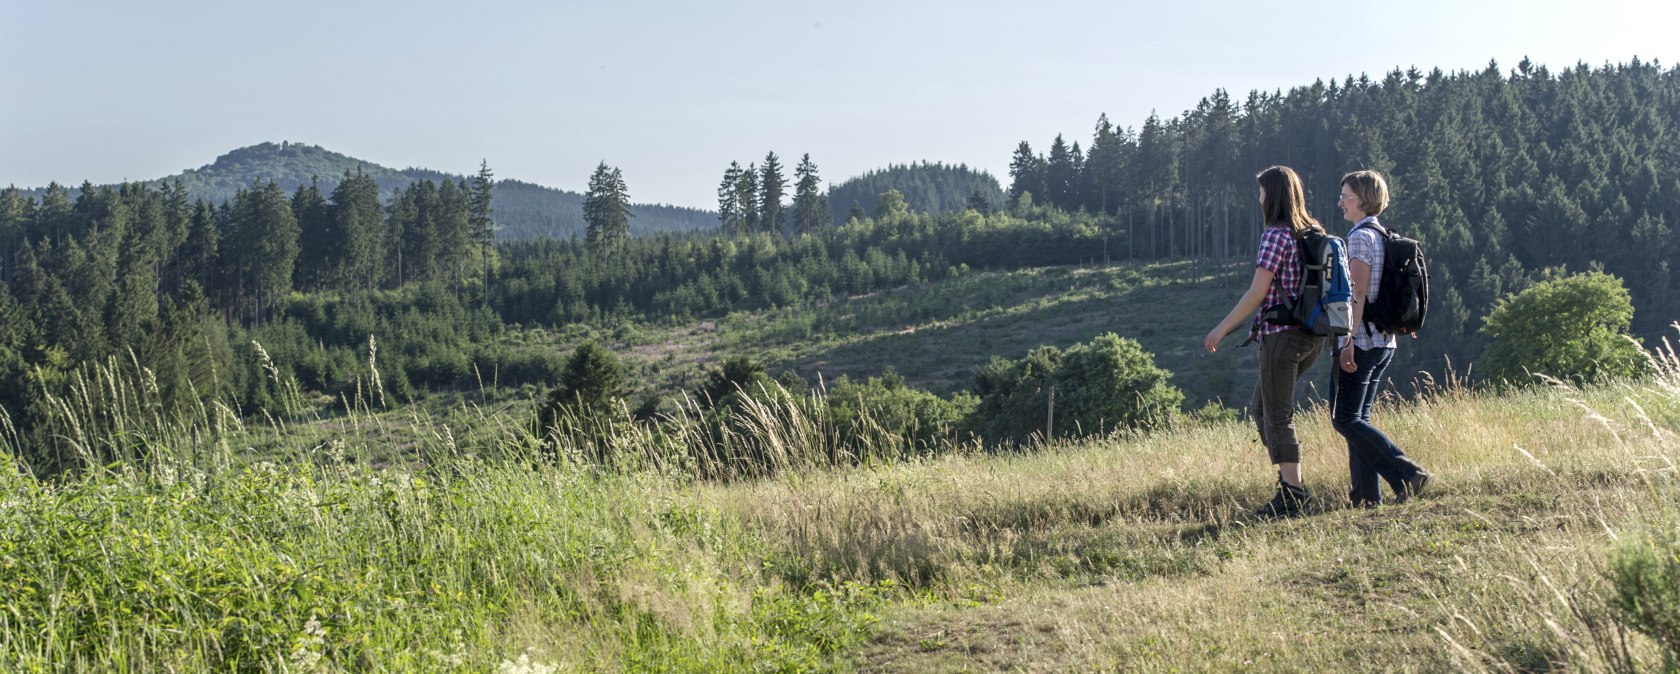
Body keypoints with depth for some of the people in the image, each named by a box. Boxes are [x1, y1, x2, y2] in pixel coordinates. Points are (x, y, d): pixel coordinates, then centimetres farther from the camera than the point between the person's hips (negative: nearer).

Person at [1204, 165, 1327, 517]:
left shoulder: (1275, 235, -12)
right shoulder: (1314, 233, 11)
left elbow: (1257, 293, -15)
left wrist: (1222, 328, -11)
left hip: (1281, 334, -8)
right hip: (1312, 336, 8)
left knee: (1278, 415, -2)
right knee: (1260, 409, 17)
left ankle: (1293, 490, -3)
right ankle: (1289, 478, 12)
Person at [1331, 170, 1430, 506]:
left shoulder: (1361, 236, -13)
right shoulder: (1386, 237, 14)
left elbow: (1358, 294, -18)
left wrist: (1348, 341, -20)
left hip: (1360, 340, -9)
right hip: (1384, 341, 9)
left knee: (1345, 418, -6)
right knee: (1358, 417, 11)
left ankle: (1406, 472, -14)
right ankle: (1367, 493, 8)